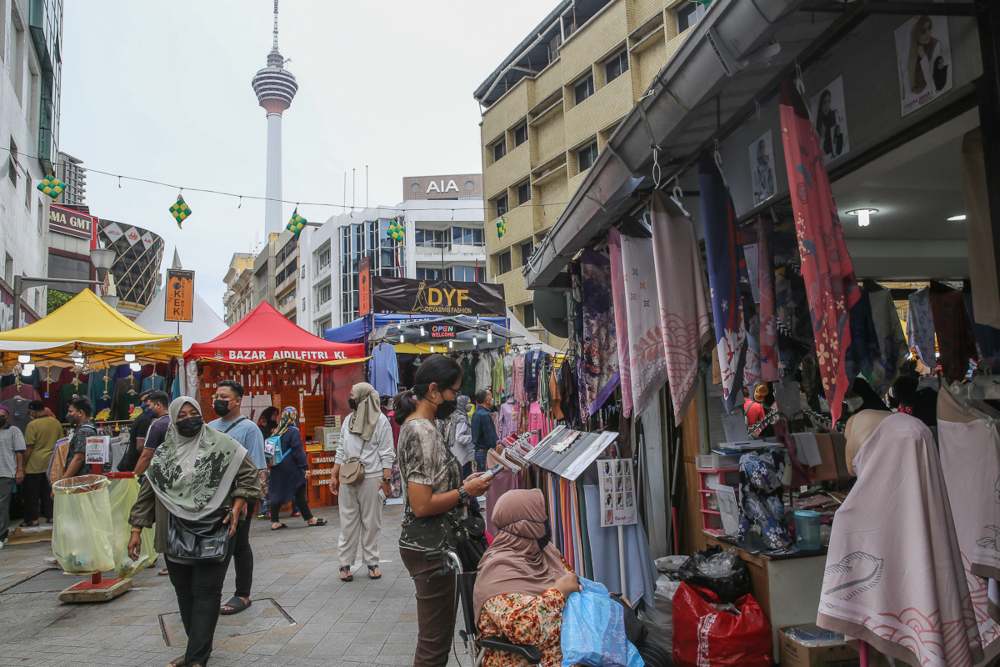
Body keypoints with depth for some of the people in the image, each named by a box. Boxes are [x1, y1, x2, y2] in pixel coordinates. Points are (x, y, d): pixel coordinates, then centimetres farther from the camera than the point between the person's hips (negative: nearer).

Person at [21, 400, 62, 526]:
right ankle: (50, 515, 13)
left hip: (35, 465, -5)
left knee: (32, 492, 6)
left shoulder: (33, 424, -14)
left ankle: (33, 519, 10)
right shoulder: (56, 423, 2)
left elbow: (29, 448, -12)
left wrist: (24, 464, -4)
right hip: (52, 464, 5)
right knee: (49, 491, 12)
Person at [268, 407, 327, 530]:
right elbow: (298, 451, -15)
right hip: (290, 469, -7)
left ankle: (274, 522, 11)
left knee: (276, 494, 9)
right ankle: (309, 519, 5)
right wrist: (306, 467, -12)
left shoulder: (277, 432, 7)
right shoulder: (293, 432, -12)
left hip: (277, 469, 7)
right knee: (299, 493, -1)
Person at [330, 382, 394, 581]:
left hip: (371, 479, -4)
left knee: (371, 522, 4)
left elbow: (387, 453, -5)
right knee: (348, 522, 6)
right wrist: (334, 476, 12)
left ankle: (371, 562, 15)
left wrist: (386, 479, -12)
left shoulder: (380, 420, -3)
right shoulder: (348, 420, 15)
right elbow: (341, 450, 18)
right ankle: (346, 563, 13)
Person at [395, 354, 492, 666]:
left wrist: (463, 482, 9)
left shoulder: (417, 426, 11)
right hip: (429, 549, -10)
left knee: (436, 634, 21)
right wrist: (465, 492, -13)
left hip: (429, 544, 10)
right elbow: (422, 505, -24)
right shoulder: (422, 432, -21)